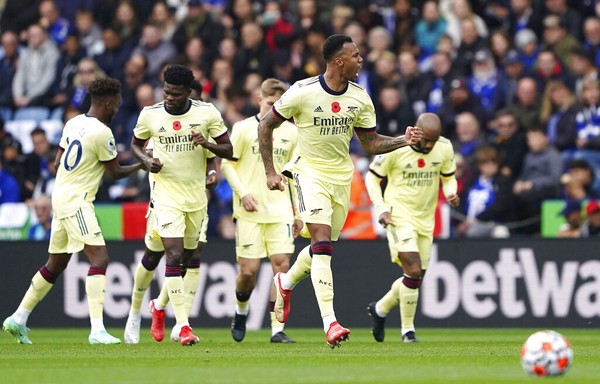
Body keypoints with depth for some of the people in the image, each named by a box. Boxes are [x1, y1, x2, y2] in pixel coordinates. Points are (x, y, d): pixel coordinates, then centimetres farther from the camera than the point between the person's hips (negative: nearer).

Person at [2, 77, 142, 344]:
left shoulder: (73, 123, 9)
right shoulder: (101, 132, -15)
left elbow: (58, 162, 17)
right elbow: (116, 172, -5)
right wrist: (142, 165, 7)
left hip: (61, 196, 9)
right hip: (76, 201, -9)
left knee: (56, 264, 18)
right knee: (99, 257, -14)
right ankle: (97, 330, -24)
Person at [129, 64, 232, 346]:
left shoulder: (207, 113, -5)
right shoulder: (150, 114, -5)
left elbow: (228, 150, 0)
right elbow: (136, 144, 12)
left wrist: (207, 144, -21)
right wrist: (147, 160, -9)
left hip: (196, 195, 3)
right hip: (166, 194, -2)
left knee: (188, 257, 12)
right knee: (174, 255, -16)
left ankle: (159, 306, 39)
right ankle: (183, 326, -19)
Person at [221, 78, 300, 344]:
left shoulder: (291, 133, 10)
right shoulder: (244, 128, -1)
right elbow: (227, 164, 0)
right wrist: (243, 193, -13)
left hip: (280, 210, 3)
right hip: (250, 212, -3)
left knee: (282, 264, -10)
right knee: (249, 270, -4)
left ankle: (277, 329, -7)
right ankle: (241, 310, 27)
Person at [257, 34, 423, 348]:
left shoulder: (360, 98, 0)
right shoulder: (303, 92, -14)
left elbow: (370, 144, 8)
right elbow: (265, 127, -3)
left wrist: (403, 141, -9)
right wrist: (270, 172, -6)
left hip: (341, 177, 5)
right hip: (310, 172, -5)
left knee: (323, 246, 12)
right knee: (322, 245, -18)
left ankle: (285, 283, 43)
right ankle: (329, 322, -22)